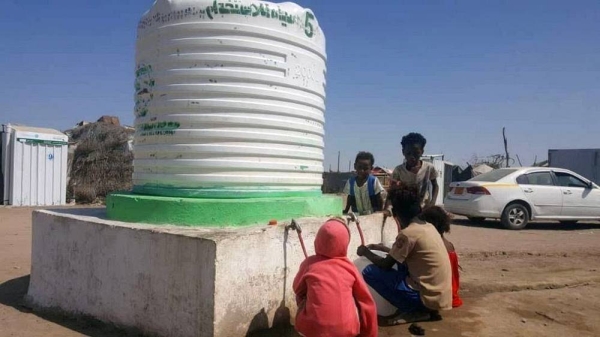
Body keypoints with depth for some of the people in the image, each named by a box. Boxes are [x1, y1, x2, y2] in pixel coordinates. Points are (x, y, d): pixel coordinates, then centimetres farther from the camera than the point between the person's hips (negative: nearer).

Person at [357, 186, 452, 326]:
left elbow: (385, 265, -7)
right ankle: (419, 308, 15)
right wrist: (384, 248, 32)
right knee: (402, 260, 27)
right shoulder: (429, 227, 9)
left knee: (370, 272, -5)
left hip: (428, 297, -8)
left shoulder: (407, 233, -17)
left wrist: (366, 252, 10)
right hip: (440, 294, 9)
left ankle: (414, 311, -2)